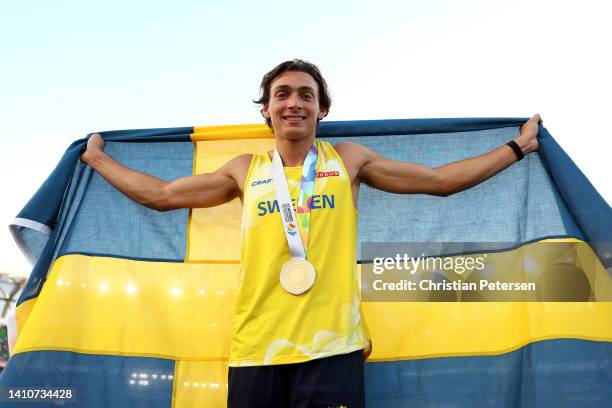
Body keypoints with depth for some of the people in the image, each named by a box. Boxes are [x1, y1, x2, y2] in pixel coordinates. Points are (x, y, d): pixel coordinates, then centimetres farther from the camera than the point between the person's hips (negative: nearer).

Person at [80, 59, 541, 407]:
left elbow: (440, 180, 15)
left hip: (332, 347, -1)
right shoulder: (245, 170, 12)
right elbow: (161, 195, 21)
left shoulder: (348, 159, 10)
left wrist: (517, 147, 20)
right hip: (255, 350, 2)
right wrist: (97, 157, 28)